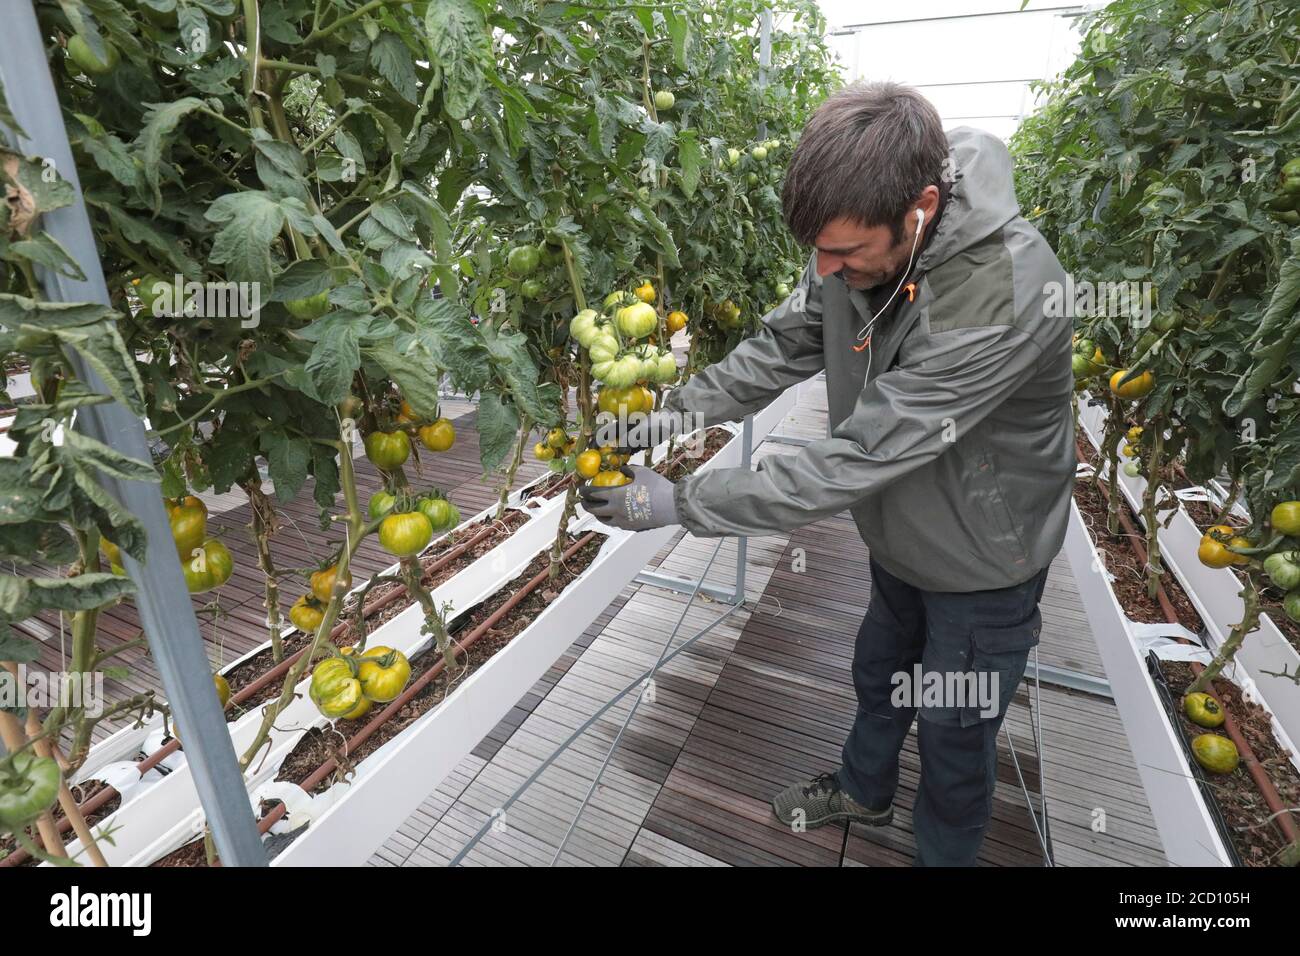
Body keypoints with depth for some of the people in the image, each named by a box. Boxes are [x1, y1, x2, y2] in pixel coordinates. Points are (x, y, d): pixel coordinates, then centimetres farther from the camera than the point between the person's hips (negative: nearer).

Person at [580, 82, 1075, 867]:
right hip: (902, 538, 7)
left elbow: (856, 460, -38)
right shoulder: (862, 240, -16)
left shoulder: (1004, 292, -38)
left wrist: (680, 503, -32)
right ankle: (865, 793, 58)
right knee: (878, 676, 27)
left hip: (981, 563, -6)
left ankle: (943, 853, 48)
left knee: (954, 740, 16)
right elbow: (782, 346, -6)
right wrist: (677, 411, -20)